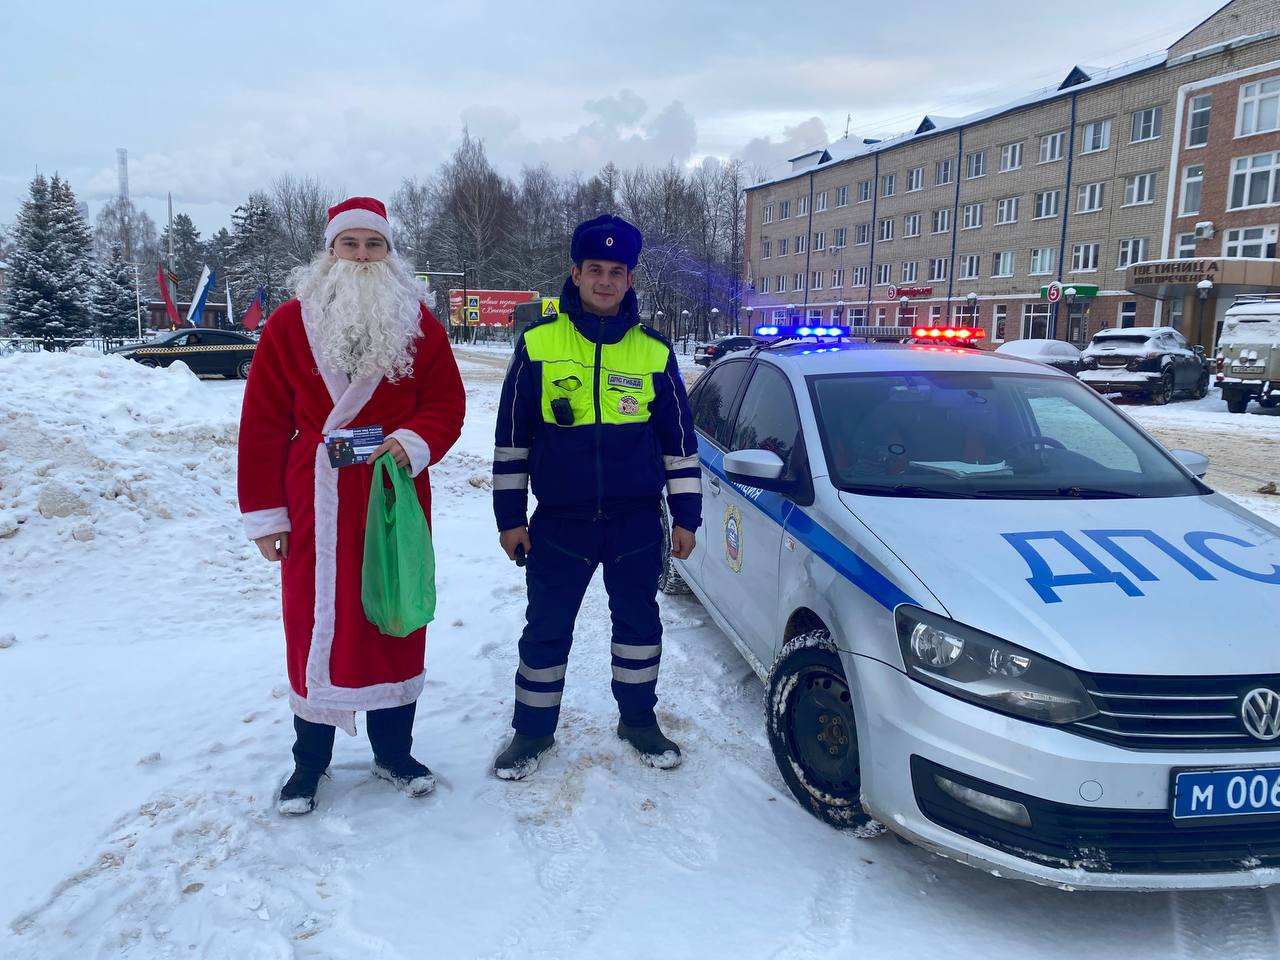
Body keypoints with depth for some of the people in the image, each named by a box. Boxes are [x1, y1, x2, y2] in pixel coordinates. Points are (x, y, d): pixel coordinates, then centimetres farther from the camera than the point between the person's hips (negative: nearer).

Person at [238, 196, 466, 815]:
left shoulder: (419, 324, 5)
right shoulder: (290, 324, 1)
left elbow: (446, 403, 4)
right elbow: (263, 423, 0)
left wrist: (413, 443, -18)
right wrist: (264, 513, -3)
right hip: (316, 506, -1)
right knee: (314, 625, 6)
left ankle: (394, 752, 27)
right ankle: (309, 762, 24)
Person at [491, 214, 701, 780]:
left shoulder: (655, 352, 1)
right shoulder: (537, 345, -2)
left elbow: (679, 441, 6)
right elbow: (511, 437, 2)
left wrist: (685, 516, 4)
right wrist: (510, 516, 0)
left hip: (638, 521, 1)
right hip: (560, 520, -1)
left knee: (639, 621, 13)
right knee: (546, 628, 8)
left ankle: (639, 719, 34)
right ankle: (533, 731, 26)